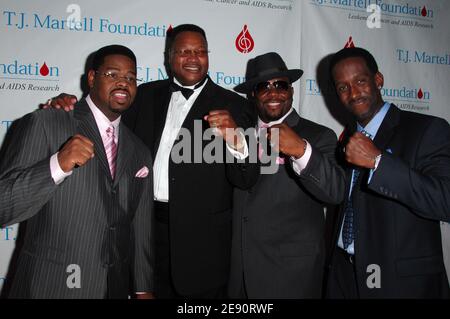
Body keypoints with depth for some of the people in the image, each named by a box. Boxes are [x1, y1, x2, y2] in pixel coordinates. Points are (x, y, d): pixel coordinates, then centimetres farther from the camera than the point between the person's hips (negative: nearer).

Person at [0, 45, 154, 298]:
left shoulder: (140, 153, 8)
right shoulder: (43, 125, -8)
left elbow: (141, 230, 11)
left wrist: (143, 289, 12)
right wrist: (57, 165, -28)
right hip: (49, 286, -4)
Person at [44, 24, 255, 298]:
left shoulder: (233, 105, -2)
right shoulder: (146, 95, 9)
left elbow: (244, 179, -9)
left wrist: (235, 140, -29)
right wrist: (69, 107, -5)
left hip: (201, 236, -2)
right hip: (146, 227, 3)